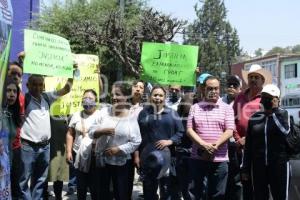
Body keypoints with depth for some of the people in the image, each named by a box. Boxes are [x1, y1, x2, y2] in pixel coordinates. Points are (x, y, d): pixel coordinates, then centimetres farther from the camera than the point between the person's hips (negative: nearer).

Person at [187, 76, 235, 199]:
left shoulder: (226, 108, 5)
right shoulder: (195, 108, 8)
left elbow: (229, 131, -4)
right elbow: (189, 130, 0)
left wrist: (215, 145, -17)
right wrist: (203, 145, -14)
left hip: (219, 159, 0)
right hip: (198, 158, 1)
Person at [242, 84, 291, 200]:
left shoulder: (283, 114, 1)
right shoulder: (255, 117, 7)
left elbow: (284, 132, -21)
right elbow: (248, 145, 8)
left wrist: (274, 112, -13)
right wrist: (245, 168, 6)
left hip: (279, 164, -3)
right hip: (258, 165, 3)